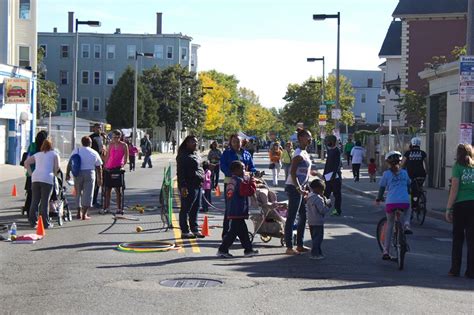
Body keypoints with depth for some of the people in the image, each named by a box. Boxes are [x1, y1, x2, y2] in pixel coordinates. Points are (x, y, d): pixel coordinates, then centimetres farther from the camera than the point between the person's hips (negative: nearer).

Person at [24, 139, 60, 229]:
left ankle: (32, 221, 10)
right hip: (47, 179, -4)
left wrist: (31, 173, 21)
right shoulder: (54, 154, 13)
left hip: (35, 178, 4)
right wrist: (54, 174, 19)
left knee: (34, 201, 8)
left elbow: (26, 162, 20)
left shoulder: (37, 155, 24)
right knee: (45, 202, -3)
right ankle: (46, 223, -1)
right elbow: (57, 167, 2)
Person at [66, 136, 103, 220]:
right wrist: (100, 179, 13)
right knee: (88, 194, 1)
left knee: (78, 193, 16)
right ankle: (84, 214, -5)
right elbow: (99, 167, 5)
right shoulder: (94, 153, 3)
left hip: (78, 174, 2)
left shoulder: (76, 151, 5)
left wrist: (67, 174, 9)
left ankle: (79, 212, 18)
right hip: (89, 173, -2)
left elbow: (69, 164, 1)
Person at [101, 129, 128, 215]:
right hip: (108, 168, 4)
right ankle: (106, 208, 12)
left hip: (117, 168, -4)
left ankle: (119, 208, 7)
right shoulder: (111, 145, 9)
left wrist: (122, 166, -14)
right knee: (107, 188, 6)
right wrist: (105, 165, 5)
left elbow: (126, 158, -2)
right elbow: (107, 156, 12)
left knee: (117, 189, 0)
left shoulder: (124, 145, -2)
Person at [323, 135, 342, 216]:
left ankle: (337, 210, 1)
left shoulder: (337, 151, -12)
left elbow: (337, 164, -19)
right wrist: (324, 174, 17)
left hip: (335, 175, -8)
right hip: (328, 176, 8)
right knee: (326, 192, 11)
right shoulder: (329, 150, 13)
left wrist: (334, 174, -27)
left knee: (336, 193, -2)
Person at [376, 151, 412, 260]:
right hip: (404, 201, 1)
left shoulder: (386, 174, 7)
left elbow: (382, 188, 9)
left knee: (389, 224, 14)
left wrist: (378, 199, 25)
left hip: (391, 202, -1)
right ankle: (406, 224, 7)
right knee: (408, 210, 37)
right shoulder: (404, 173, 15)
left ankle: (386, 251, 10)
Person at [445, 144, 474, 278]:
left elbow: (454, 189, -7)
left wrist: (448, 208, -3)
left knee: (457, 238, 8)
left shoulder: (458, 167, -2)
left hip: (460, 205, -2)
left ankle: (455, 269, 10)